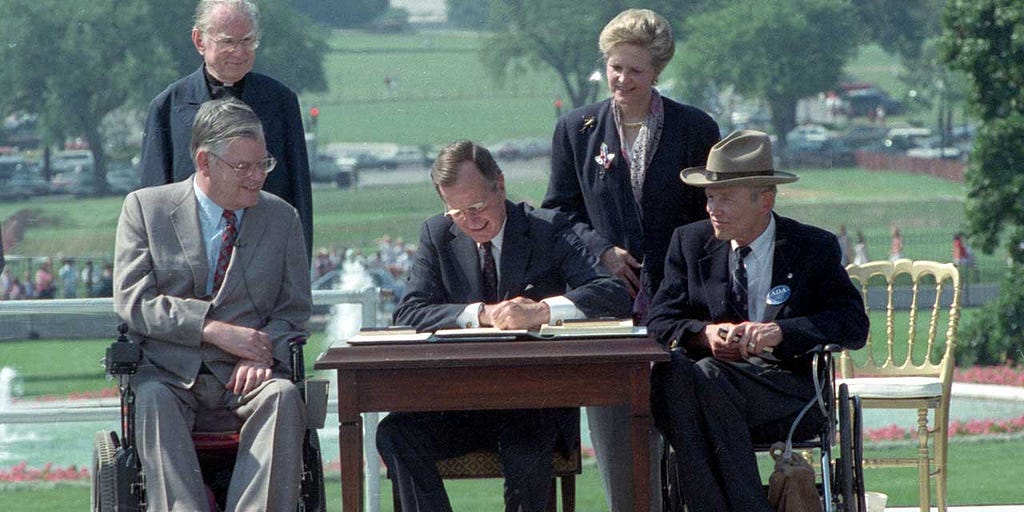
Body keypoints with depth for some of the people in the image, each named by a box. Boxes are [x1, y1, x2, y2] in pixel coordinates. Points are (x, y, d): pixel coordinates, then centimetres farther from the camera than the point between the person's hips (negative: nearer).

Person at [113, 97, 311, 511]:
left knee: (282, 396, -31)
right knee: (153, 400, -34)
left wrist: (262, 355, -12)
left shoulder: (282, 218, 13)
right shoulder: (145, 208, 6)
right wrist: (214, 329, -15)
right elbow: (132, 301, -4)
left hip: (243, 379, 1)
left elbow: (294, 310, 11)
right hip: (170, 375, -1)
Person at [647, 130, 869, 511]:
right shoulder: (689, 243, 16)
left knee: (707, 379, -34)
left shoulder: (814, 248, 8)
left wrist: (781, 331, -18)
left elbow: (854, 325, -2)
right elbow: (660, 321, 9)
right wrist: (705, 333, -14)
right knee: (671, 369, -34)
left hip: (787, 389, -3)